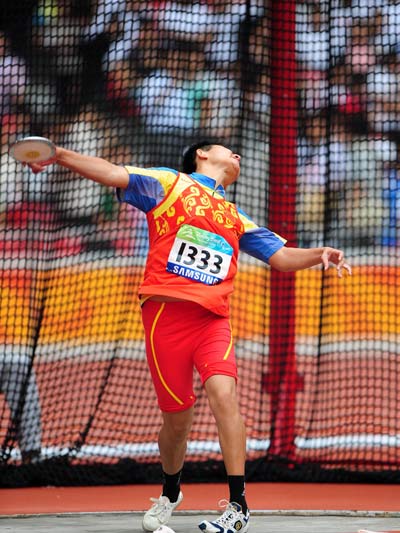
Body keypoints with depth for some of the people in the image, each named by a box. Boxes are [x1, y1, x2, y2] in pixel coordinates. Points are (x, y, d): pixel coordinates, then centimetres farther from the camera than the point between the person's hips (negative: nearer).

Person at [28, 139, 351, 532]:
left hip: (212, 319, 3)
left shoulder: (236, 218, 26)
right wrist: (58, 155, -14)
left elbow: (281, 257, 25)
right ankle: (169, 493, 31)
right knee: (176, 419, 0)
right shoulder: (169, 184, 14)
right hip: (165, 311, -2)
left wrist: (319, 255, 3)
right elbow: (114, 175, 1)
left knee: (222, 390, -23)